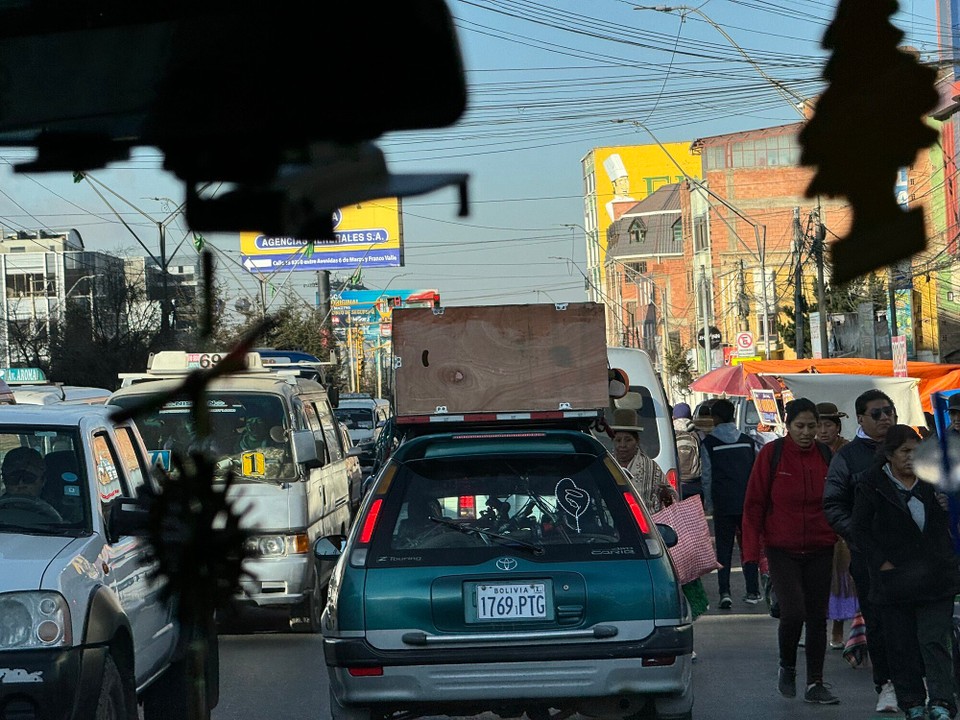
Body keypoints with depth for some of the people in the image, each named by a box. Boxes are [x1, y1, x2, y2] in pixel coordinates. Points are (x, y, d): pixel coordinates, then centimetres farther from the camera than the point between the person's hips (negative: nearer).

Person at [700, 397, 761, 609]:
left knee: (724, 548, 1)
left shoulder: (709, 443, -3)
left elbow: (707, 477, -2)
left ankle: (725, 593, -8)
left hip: (723, 504, -3)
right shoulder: (747, 441, 7)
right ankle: (752, 592, 11)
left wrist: (709, 504, 7)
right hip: (748, 502, 3)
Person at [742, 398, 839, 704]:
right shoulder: (771, 454, -6)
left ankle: (815, 684, 15)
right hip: (782, 550, -3)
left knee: (817, 617, 6)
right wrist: (752, 549, -7)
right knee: (793, 613, -14)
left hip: (820, 551, 3)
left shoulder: (826, 456, 4)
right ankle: (787, 667, 14)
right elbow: (754, 504, -3)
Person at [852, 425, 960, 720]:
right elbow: (860, 529, -2)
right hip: (894, 579, -1)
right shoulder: (872, 485, -1)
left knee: (934, 640, -7)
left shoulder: (932, 481, 8)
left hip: (935, 577, 1)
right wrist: (882, 562, -10)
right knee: (901, 645, 5)